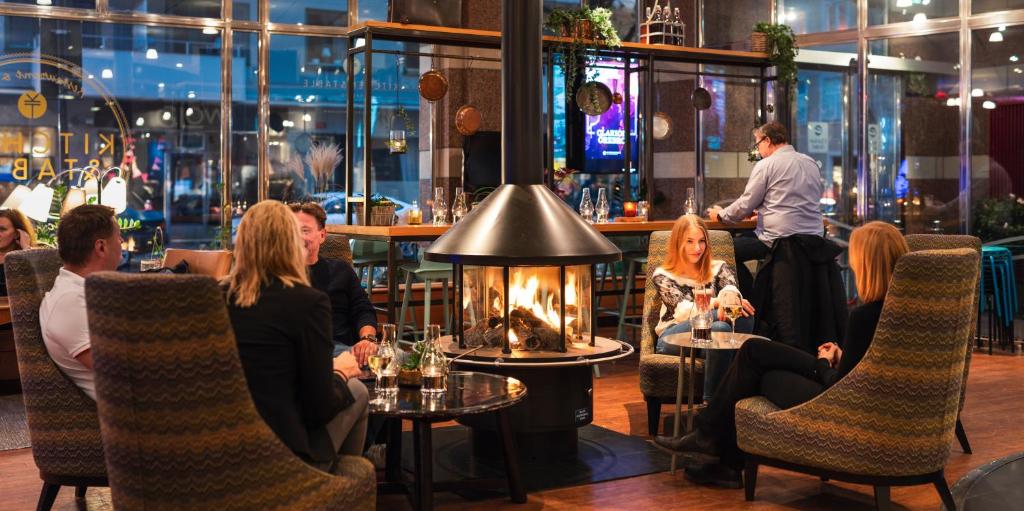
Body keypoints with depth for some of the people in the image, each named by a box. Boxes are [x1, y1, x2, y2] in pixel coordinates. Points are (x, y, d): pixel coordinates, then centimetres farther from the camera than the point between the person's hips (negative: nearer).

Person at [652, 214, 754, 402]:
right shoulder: (662, 276, 7)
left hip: (712, 339, 3)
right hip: (672, 342, -3)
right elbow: (683, 310, -11)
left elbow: (731, 289, -10)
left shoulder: (719, 268, 15)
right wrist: (717, 302, -33)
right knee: (720, 328, -35)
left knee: (741, 318, -33)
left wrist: (728, 298, -38)